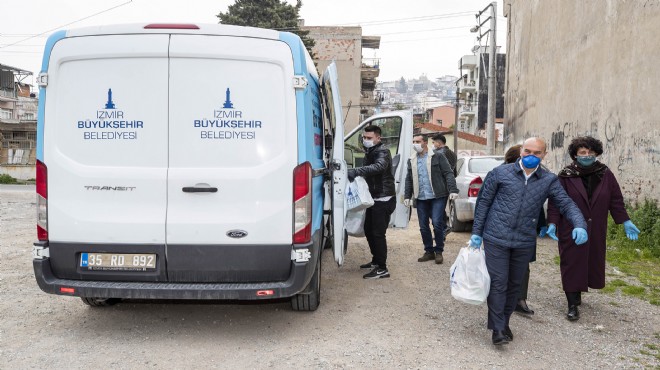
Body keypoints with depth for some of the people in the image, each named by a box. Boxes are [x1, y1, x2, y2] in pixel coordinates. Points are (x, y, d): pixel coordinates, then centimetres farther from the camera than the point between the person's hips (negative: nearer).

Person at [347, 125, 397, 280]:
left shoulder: (382, 152, -15)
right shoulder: (370, 152, 16)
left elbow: (379, 166, -37)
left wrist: (356, 171, -46)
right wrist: (356, 174, -3)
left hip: (383, 199, -10)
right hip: (374, 198, 10)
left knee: (378, 233, -9)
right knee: (368, 230, 16)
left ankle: (382, 269, -3)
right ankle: (376, 261, 31)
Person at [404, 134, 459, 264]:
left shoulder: (437, 157, -1)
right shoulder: (412, 161, 14)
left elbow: (448, 174, -5)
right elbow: (409, 180, 19)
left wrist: (452, 190, -16)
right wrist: (407, 196, 13)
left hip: (437, 197, -5)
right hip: (421, 199, 5)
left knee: (437, 224, -9)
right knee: (423, 226, 6)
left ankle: (439, 251, 6)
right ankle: (429, 251, 20)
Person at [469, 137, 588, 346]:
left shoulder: (549, 180, 4)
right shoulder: (500, 173, -2)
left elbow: (566, 204, 0)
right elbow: (483, 202, 3)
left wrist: (579, 225, -21)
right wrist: (476, 232, 1)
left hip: (524, 242, 3)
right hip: (496, 239, -3)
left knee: (515, 284, 14)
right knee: (498, 282, -4)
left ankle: (504, 322, 32)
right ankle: (498, 328, 7)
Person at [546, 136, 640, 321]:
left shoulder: (605, 174, 3)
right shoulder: (565, 176, -6)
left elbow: (616, 200, 8)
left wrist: (625, 221, 6)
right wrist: (553, 223, -14)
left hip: (596, 231, 3)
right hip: (570, 231, -3)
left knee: (592, 263, 10)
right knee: (571, 265, -1)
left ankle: (577, 294, 31)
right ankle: (573, 305, 7)